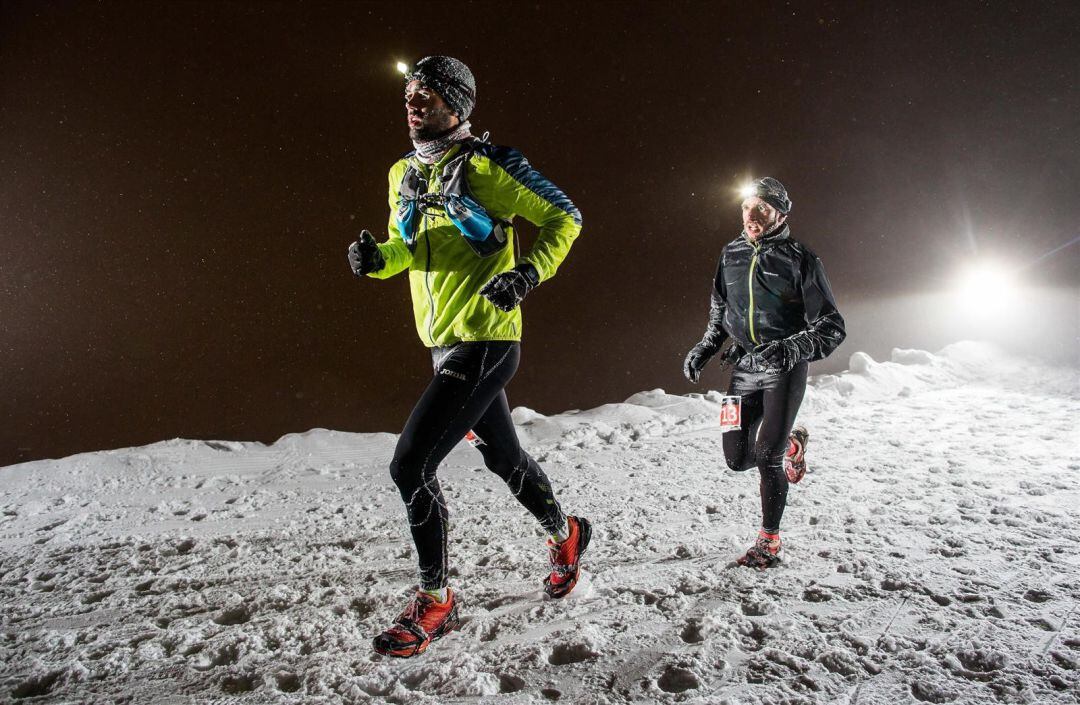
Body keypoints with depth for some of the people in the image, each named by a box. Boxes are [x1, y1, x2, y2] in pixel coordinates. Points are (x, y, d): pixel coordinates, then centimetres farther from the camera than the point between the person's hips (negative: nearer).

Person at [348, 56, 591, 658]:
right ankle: (566, 534, 45)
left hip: (485, 342, -8)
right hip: (443, 342, 8)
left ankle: (436, 602, 7)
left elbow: (565, 219, -4)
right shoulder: (403, 175, 11)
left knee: (410, 466, -12)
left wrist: (528, 273, -20)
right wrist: (379, 258, -2)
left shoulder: (488, 165, -9)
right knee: (504, 458, 20)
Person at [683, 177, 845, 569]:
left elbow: (831, 327, -9)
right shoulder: (731, 254, 7)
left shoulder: (800, 260, -8)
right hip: (745, 366, 5)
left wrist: (793, 347, -27)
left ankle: (769, 541, 7)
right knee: (737, 458, 4)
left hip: (784, 367, -5)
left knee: (767, 456, -13)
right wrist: (704, 349, 8)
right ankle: (791, 444, 36)